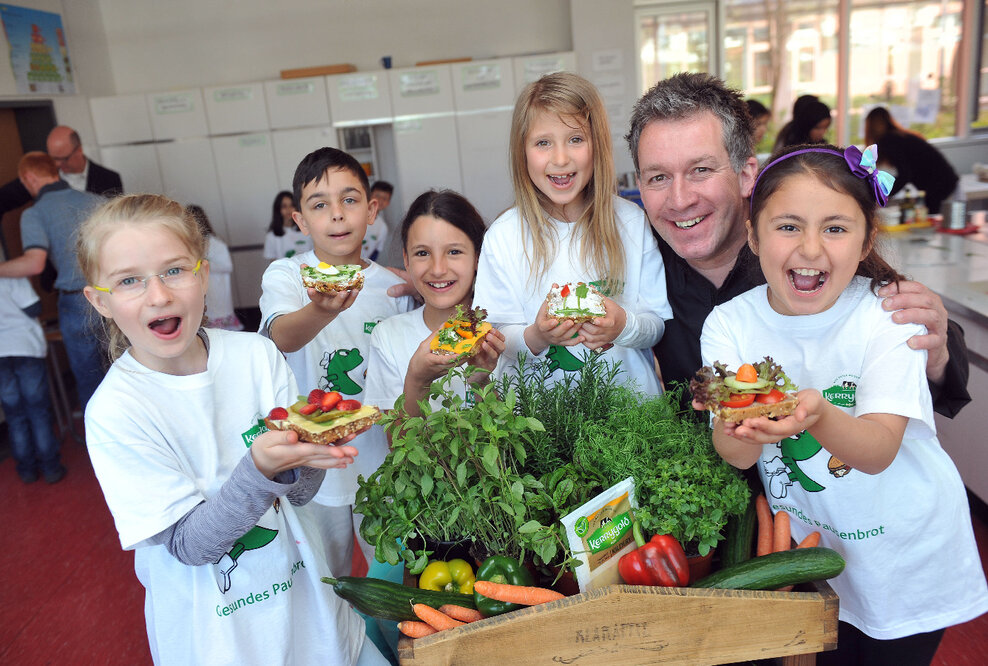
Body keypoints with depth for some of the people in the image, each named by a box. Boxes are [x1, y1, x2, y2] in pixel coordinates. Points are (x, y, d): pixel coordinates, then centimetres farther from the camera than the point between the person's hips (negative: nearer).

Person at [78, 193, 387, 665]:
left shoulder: (256, 354, -11)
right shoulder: (112, 411, -19)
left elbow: (301, 493, -8)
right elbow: (189, 544, -19)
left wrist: (300, 457, -30)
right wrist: (260, 467, -35)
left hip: (303, 591, 3)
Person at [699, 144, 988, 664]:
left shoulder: (888, 316, -19)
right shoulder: (729, 324, -15)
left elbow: (879, 451, -28)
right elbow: (737, 456, -23)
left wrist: (816, 415, -50)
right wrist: (739, 426, -46)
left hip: (905, 554, -1)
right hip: (807, 545, 1)